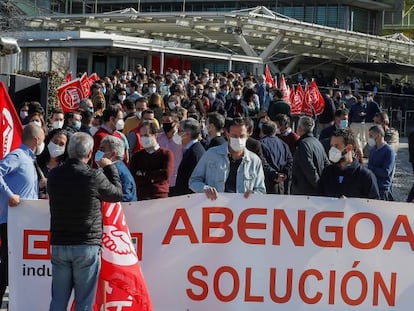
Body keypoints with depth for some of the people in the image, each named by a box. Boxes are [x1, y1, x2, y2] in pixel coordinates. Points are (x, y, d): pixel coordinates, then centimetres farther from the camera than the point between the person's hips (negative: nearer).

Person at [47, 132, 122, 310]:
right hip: (87, 247, -4)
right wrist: (109, 168, 17)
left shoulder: (54, 176, 0)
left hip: (59, 245, 4)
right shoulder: (94, 177, -13)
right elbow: (117, 194, 3)